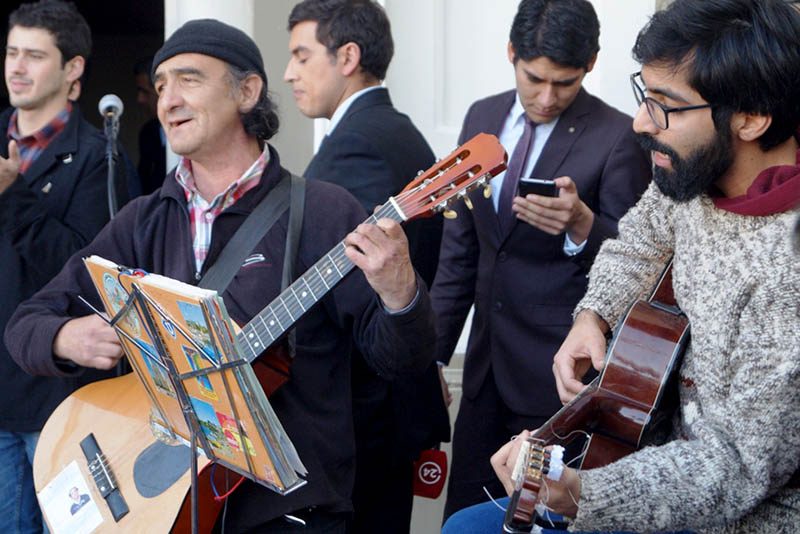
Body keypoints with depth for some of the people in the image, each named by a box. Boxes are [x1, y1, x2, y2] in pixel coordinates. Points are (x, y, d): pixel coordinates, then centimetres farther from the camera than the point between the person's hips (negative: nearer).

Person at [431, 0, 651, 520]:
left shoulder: (620, 138, -11)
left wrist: (581, 224, -29)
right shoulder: (483, 117, 8)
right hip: (486, 364, 6)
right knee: (463, 518, 10)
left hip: (560, 378, -6)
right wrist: (434, 352, 13)